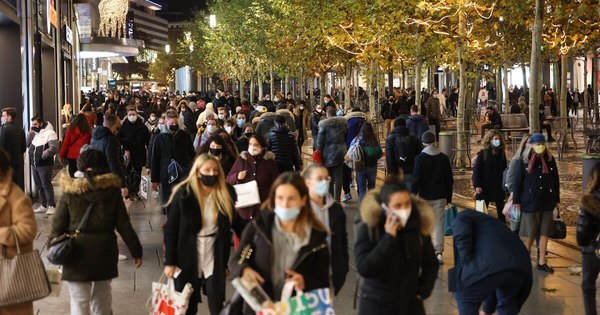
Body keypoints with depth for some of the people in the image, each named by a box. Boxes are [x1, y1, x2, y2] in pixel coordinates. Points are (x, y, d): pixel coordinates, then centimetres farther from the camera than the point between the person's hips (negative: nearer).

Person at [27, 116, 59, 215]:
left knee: (47, 185, -5)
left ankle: (51, 206, 1)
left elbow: (54, 148, -21)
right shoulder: (34, 133, 14)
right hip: (34, 165, 8)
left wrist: (43, 155, -22)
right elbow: (28, 144, 10)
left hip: (45, 165, -8)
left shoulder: (49, 133, -13)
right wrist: (30, 132, -1)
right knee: (39, 186, 13)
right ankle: (43, 206, 21)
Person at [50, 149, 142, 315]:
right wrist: (136, 251, 7)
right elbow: (124, 225, 0)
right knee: (102, 298, 19)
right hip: (104, 252, 3)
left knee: (79, 301, 3)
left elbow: (58, 226, -4)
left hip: (78, 253, -3)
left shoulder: (69, 192, -7)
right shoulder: (112, 190, -2)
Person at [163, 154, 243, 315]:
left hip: (215, 256, 2)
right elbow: (170, 229, -8)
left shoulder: (226, 193, -4)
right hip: (189, 257, -1)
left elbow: (235, 222, 3)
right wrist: (169, 261, -8)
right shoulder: (184, 194, -11)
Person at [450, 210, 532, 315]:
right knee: (507, 302, 33)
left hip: (491, 262, -7)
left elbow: (462, 241, -3)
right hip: (520, 265, 7)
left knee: (464, 297, 17)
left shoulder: (461, 218, 25)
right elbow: (495, 283, 46)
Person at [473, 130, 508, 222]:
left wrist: (505, 183, 4)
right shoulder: (483, 153, -7)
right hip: (485, 187, -3)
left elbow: (504, 169, 12)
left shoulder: (502, 153, 4)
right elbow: (476, 169, -9)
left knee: (501, 211, 8)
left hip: (498, 187, 3)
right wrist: (477, 185, -16)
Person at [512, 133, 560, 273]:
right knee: (531, 233, 5)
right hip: (530, 201, -3)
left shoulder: (550, 159, 2)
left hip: (547, 201, 3)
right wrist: (516, 201, -4)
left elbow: (555, 181, 8)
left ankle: (541, 262, 11)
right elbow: (518, 181, -3)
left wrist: (557, 199, 9)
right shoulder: (525, 160, -6)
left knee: (544, 232, 4)